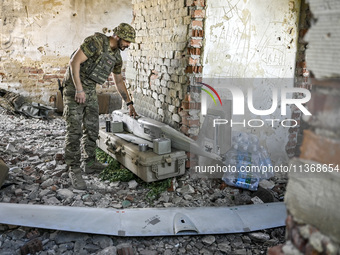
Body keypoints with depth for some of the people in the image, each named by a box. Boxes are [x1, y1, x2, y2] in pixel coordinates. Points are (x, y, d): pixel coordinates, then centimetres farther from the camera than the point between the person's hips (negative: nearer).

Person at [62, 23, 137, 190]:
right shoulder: (96, 42, -18)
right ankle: (74, 170, -5)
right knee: (74, 129, -10)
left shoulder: (117, 56, 8)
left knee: (92, 128, 8)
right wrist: (79, 89, -25)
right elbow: (74, 62, -22)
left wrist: (129, 103, 18)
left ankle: (88, 162, 21)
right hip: (74, 86, -8)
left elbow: (119, 81, 18)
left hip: (90, 89, 8)